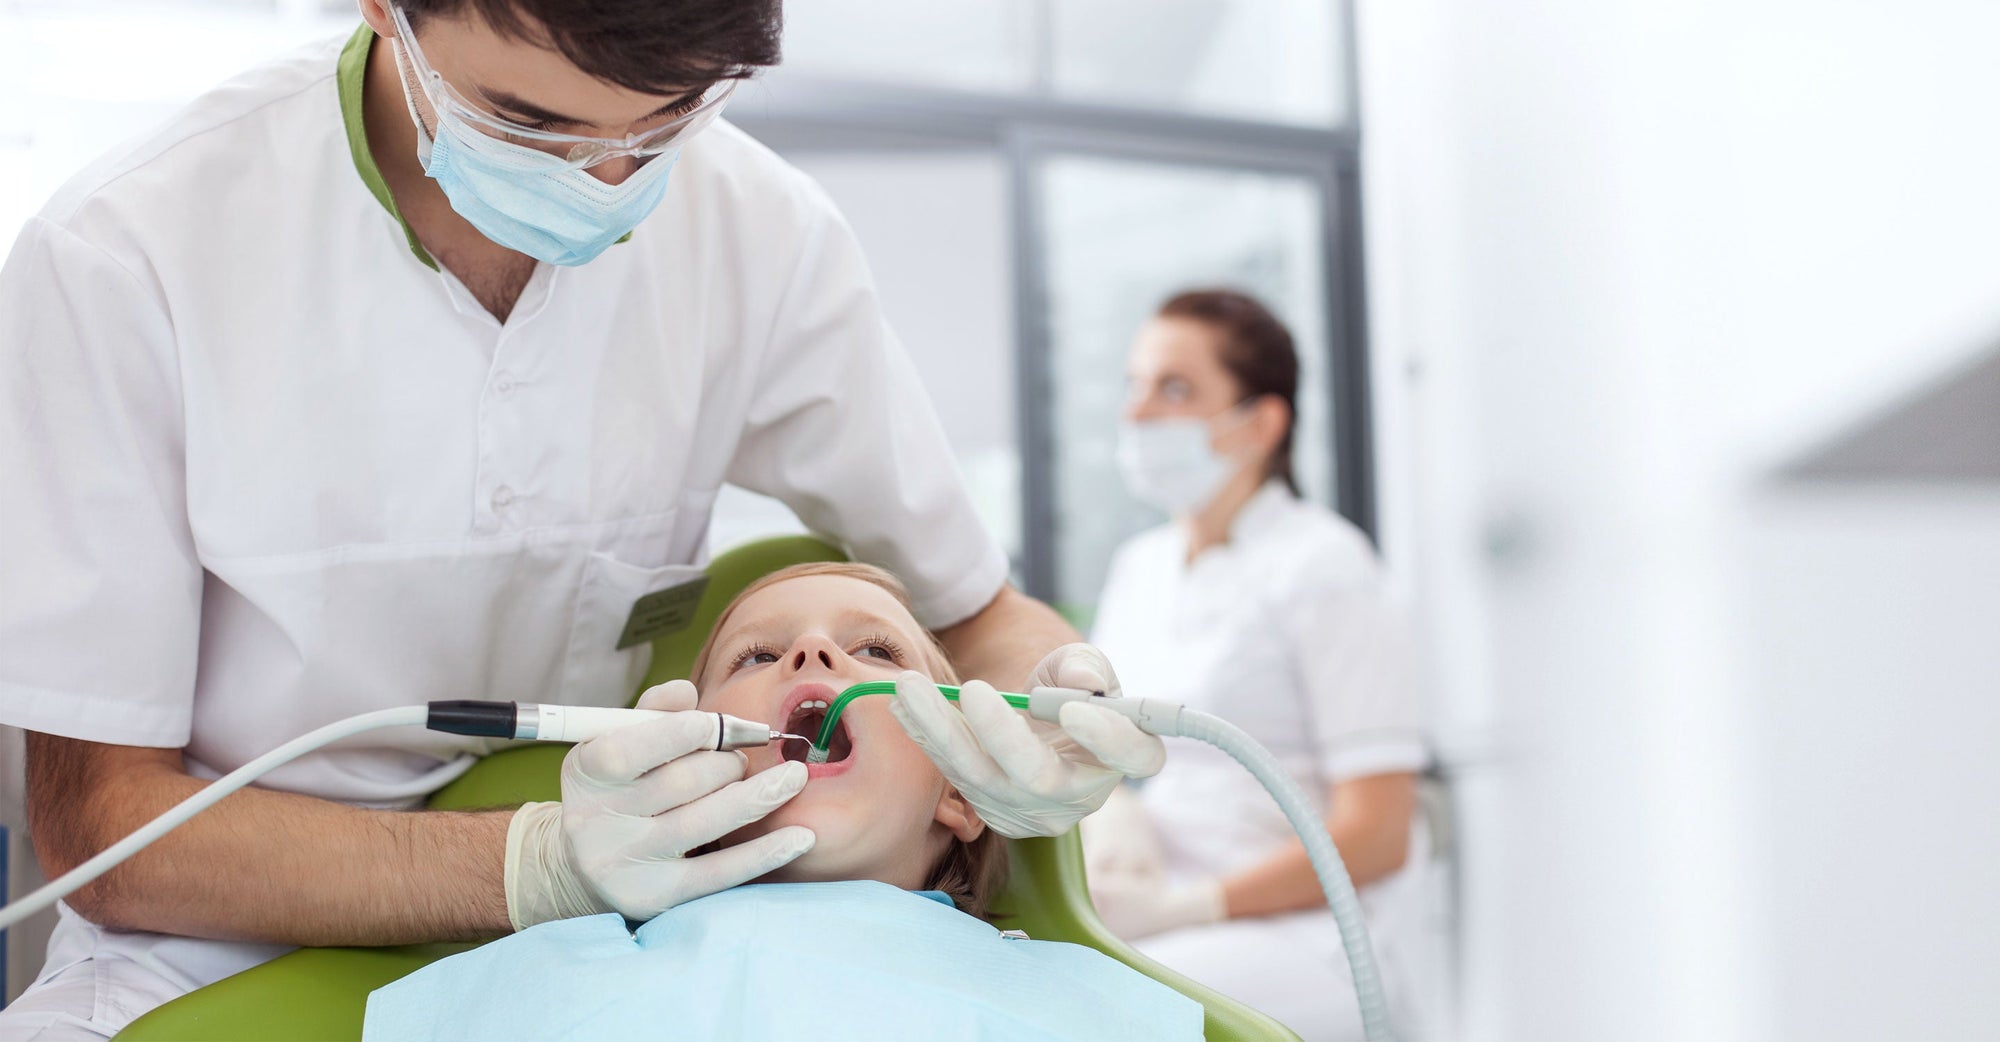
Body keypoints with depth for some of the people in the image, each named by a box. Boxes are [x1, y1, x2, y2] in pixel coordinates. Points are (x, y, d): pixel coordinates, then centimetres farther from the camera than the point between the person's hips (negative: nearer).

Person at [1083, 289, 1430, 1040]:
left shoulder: (1319, 564, -6)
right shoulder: (1139, 567, 15)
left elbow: (1375, 835, -11)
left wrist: (1180, 907, -15)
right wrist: (1110, 814, -6)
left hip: (1312, 942, -6)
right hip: (1156, 923, 6)